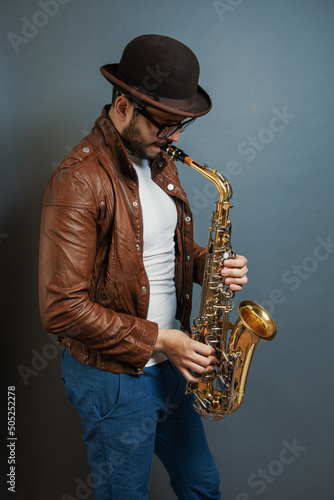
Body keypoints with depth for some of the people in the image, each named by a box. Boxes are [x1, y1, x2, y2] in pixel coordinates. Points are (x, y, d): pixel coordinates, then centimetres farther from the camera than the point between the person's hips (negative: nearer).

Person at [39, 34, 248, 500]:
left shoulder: (160, 163, 4)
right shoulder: (78, 181, -23)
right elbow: (62, 307, -25)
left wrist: (209, 264, -7)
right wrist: (158, 340, -22)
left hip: (171, 364, 7)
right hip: (113, 378, -7)